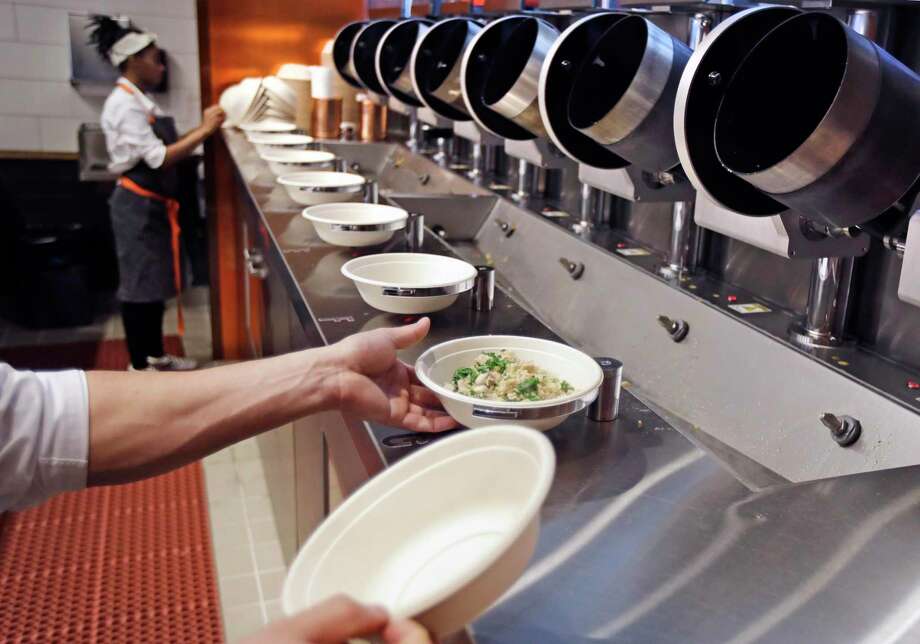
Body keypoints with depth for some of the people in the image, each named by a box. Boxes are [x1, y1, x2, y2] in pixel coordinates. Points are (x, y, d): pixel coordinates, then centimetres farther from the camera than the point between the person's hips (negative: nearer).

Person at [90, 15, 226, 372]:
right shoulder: (124, 103, -17)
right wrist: (205, 131, -19)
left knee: (156, 281, 16)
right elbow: (159, 158, -23)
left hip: (154, 204, 10)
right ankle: (138, 366, 11)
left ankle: (155, 356, 28)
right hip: (138, 206, -10)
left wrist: (202, 128, 3)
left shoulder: (140, 100, 12)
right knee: (138, 284, 0)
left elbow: (165, 147, 11)